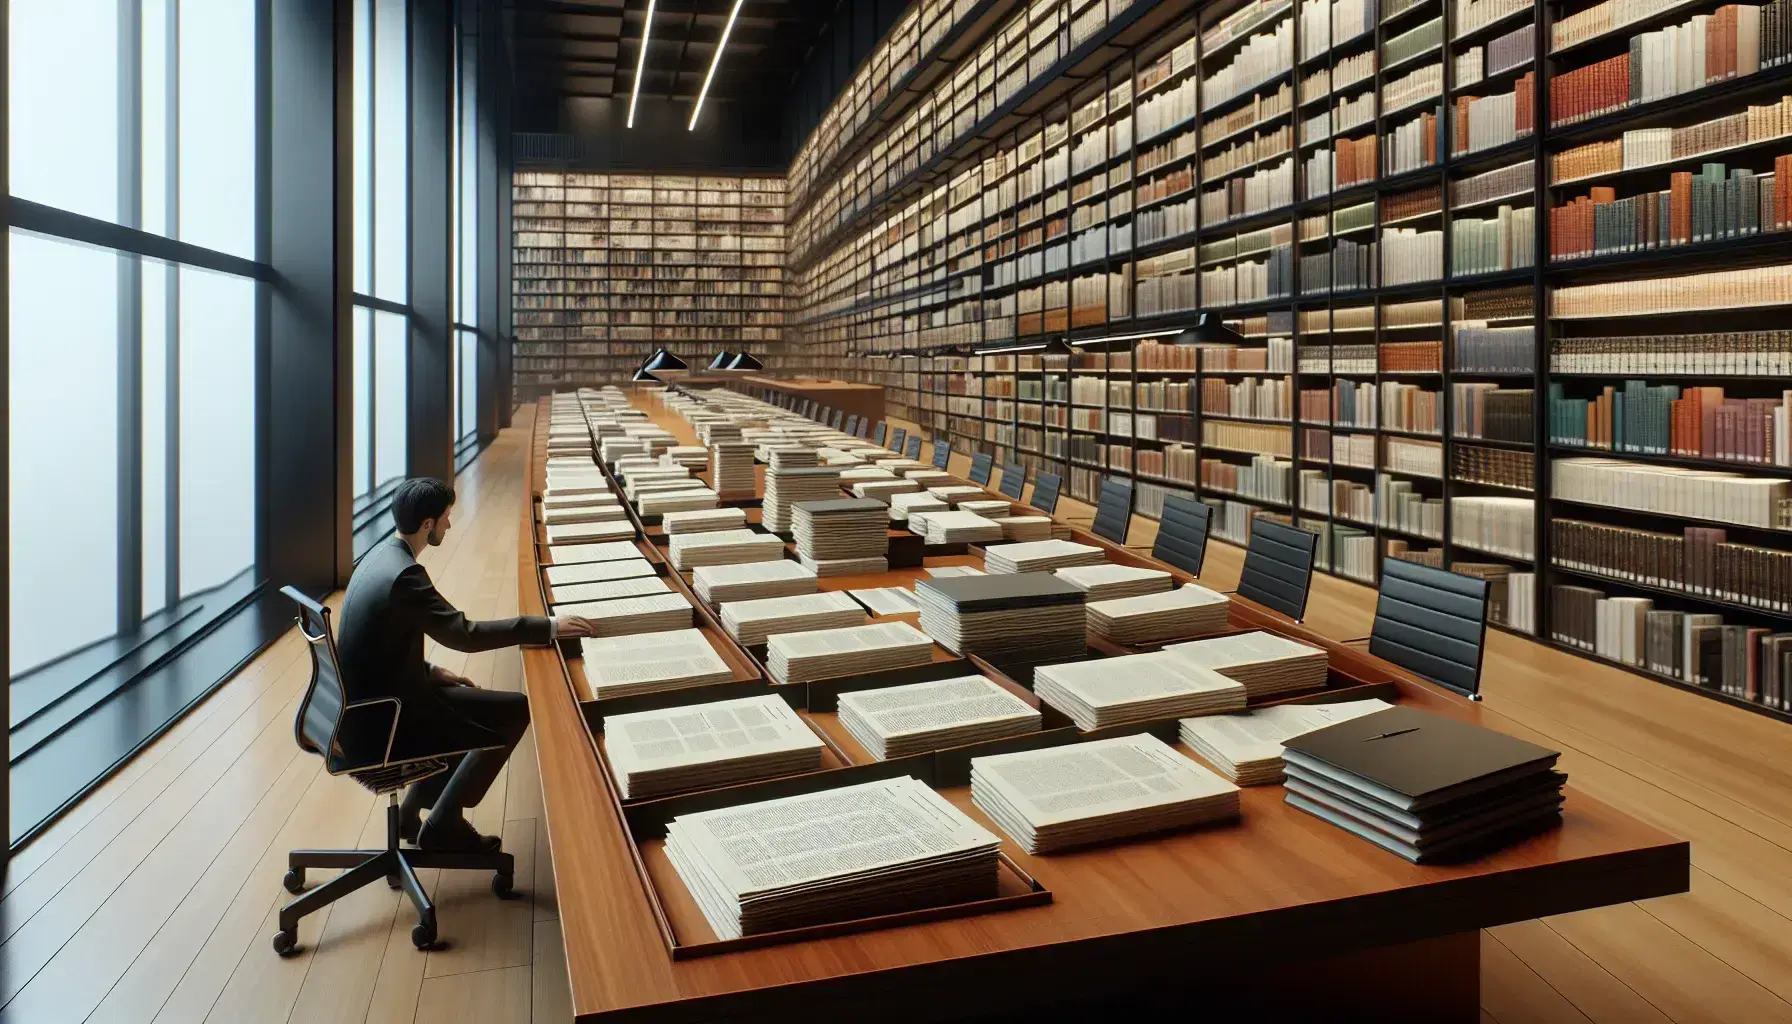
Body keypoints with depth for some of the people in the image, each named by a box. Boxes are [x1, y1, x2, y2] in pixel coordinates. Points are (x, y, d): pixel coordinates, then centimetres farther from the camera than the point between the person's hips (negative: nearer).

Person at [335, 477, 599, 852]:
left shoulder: (382, 555, 5)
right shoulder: (404, 574, -25)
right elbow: (465, 635, -27)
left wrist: (430, 671, 7)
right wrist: (548, 627, -26)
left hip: (369, 698, 10)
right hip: (386, 717, -10)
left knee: (469, 701, 26)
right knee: (517, 711, -4)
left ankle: (415, 813, 26)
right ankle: (441, 824, 5)